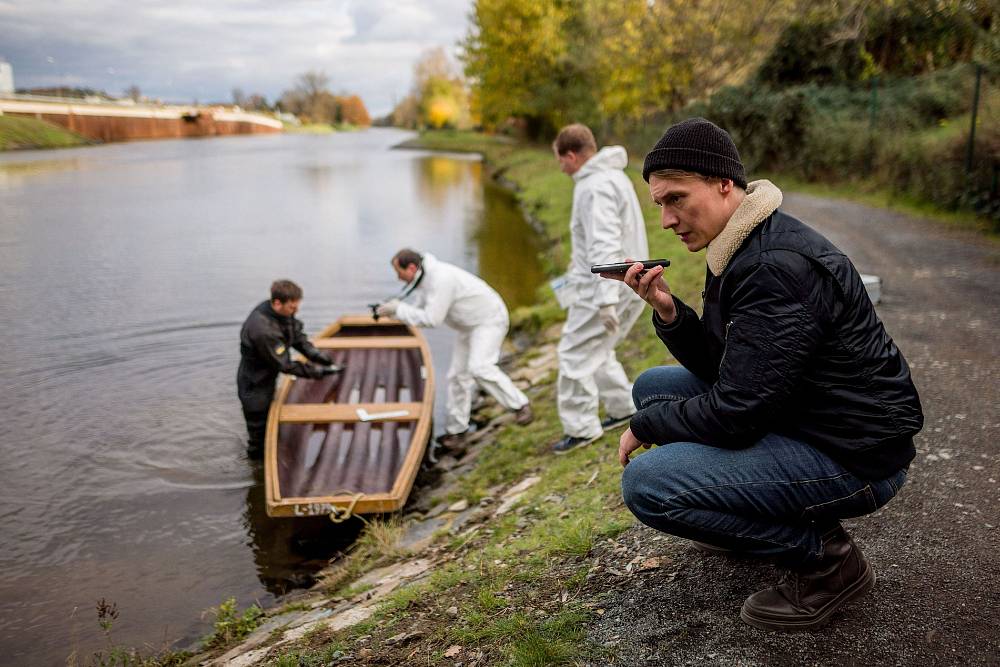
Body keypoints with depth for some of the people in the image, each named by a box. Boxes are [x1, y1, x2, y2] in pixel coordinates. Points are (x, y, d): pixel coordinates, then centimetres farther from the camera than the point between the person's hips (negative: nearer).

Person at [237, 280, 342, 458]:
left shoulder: (283, 313, -12)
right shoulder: (263, 330, -37)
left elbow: (297, 336, 3)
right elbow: (286, 365, -28)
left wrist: (315, 353, -12)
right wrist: (320, 371, -25)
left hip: (267, 380, 8)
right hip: (255, 388, -8)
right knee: (259, 432, 9)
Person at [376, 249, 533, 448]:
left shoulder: (441, 278, -29)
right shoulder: (425, 278, 3)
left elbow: (431, 319, -29)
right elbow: (420, 311, 10)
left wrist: (398, 309, -22)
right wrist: (392, 310, -5)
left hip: (490, 320, -10)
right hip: (472, 325, 10)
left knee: (479, 368, -28)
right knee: (458, 375, 7)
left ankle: (520, 405, -14)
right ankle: (457, 431, 14)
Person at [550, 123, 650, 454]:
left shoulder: (595, 187, -20)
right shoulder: (612, 175, 14)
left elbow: (605, 245, -28)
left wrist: (606, 299, -31)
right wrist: (578, 261, 37)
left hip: (605, 287, -10)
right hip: (625, 280, 10)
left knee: (575, 354, -2)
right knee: (596, 351, 21)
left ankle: (580, 428, 6)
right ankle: (623, 407, 30)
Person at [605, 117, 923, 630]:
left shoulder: (778, 268, -26)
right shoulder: (740, 249, 5)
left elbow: (733, 414, -25)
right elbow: (720, 368, 8)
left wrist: (646, 425, -9)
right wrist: (669, 313, -9)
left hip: (853, 456, -10)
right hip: (796, 413, 10)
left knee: (646, 484, -22)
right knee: (653, 387, 12)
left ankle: (827, 559, -5)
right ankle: (756, 515, 18)